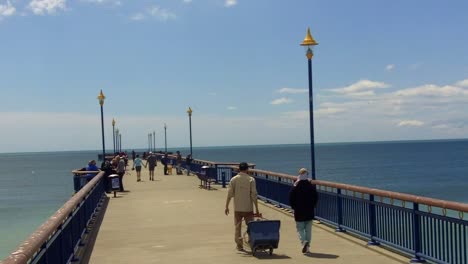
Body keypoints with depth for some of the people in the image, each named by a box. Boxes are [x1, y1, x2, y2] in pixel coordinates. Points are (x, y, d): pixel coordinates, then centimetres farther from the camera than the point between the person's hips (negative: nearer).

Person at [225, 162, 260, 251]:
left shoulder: (234, 179, -2)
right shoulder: (251, 179, -6)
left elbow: (230, 194, -3)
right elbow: (254, 195, -9)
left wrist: (226, 207, 5)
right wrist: (257, 209, -5)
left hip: (237, 208, 1)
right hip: (248, 208, -1)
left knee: (238, 227, 10)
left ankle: (239, 246, 11)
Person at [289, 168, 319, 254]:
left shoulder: (295, 187, -9)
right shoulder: (311, 186, -3)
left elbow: (291, 199, -7)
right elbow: (316, 197, 1)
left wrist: (294, 207, 6)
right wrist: (312, 206, 13)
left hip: (299, 212, -2)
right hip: (309, 212, 2)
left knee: (300, 229, 7)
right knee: (308, 229, 11)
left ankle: (303, 241, -19)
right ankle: (307, 246, 14)